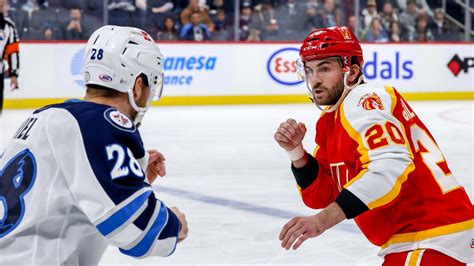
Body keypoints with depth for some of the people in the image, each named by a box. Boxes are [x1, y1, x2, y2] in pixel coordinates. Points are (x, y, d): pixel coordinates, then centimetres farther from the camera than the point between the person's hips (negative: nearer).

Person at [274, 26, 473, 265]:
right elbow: (322, 195, 12)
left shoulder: (364, 99, -15)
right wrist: (296, 152, -4)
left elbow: (390, 168, -31)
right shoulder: (330, 120, 14)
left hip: (433, 237, -10)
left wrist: (322, 220, -35)